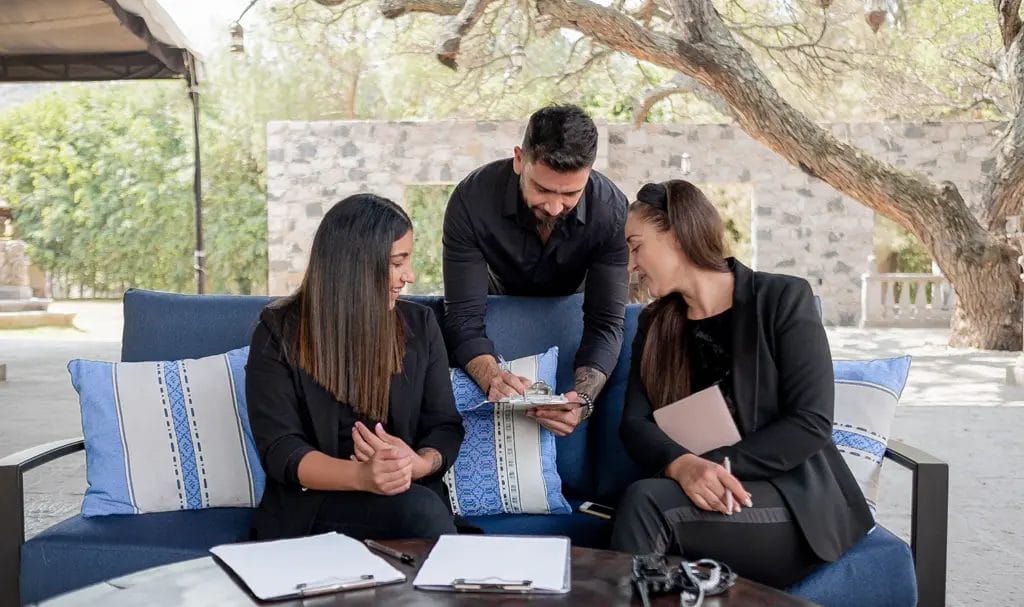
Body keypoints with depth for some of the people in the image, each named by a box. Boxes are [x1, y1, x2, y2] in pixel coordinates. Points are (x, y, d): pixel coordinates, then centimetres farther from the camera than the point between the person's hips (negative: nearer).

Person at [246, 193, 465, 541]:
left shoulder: (420, 326, 8)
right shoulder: (279, 332, -2)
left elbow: (445, 426, 5)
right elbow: (279, 448, -9)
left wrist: (419, 463, -19)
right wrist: (360, 476, -27)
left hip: (411, 495, 3)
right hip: (312, 504, -2)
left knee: (425, 508, -32)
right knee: (419, 509, -31)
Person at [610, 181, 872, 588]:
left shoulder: (782, 299, -3)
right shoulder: (655, 323, 11)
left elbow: (811, 423, -12)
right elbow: (634, 422, -2)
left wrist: (717, 465, -21)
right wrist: (682, 465, -23)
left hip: (794, 498, -3)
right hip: (701, 497, 4)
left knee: (644, 501, -30)